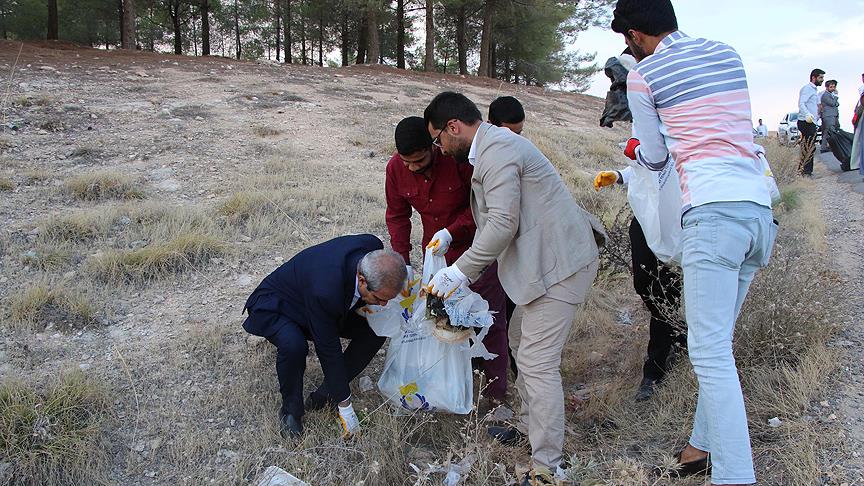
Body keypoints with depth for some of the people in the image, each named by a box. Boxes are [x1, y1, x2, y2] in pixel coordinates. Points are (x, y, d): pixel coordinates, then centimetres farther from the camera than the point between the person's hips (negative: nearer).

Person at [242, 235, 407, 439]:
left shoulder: (374, 246, -26)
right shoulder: (325, 291, -42)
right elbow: (329, 349, -32)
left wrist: (360, 303, -14)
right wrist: (345, 406, -24)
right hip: (275, 305, -7)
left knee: (375, 332, -9)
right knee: (294, 346, -37)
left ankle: (325, 395, 2)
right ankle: (291, 409, -9)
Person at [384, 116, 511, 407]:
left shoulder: (460, 158, -26)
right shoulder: (395, 168, -11)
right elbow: (397, 216, 1)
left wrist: (452, 232, -27)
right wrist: (403, 262, -8)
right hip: (436, 251, 5)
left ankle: (495, 390, 11)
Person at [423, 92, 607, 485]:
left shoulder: (496, 149, -16)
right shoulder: (494, 146, 17)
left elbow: (503, 223, -23)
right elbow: (496, 221, 19)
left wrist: (460, 273, -16)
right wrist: (464, 275, 17)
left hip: (559, 263, -11)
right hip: (548, 259, 11)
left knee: (537, 362, -8)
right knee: (521, 342, 21)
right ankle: (530, 427, 36)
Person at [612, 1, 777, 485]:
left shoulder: (643, 76, 1)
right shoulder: (729, 54, 18)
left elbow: (656, 158, 10)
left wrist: (637, 149, 34)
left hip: (713, 210, -7)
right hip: (760, 206, 7)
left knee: (710, 350, -6)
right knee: (718, 340, 16)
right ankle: (708, 442, 27)